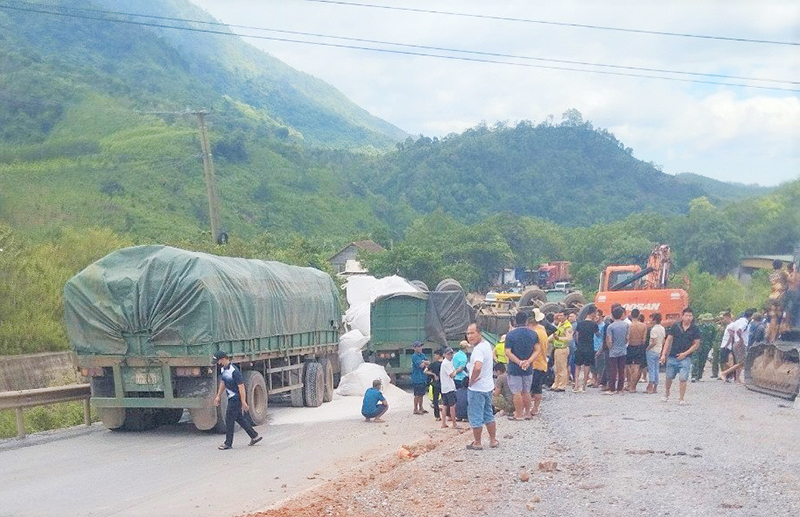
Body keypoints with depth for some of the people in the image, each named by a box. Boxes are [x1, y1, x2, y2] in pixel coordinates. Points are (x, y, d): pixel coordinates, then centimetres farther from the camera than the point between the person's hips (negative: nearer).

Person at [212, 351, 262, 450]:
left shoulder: (234, 371, -24)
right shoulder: (223, 369, 5)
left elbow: (241, 386, -24)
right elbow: (222, 382, 21)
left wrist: (243, 402, -24)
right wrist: (218, 396, 21)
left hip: (236, 398, -9)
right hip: (231, 398, 9)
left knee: (229, 419, -4)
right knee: (239, 418, 15)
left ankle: (228, 443, 6)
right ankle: (254, 436, 24)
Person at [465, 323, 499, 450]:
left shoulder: (478, 349, -24)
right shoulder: (486, 344, 7)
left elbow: (477, 367, -40)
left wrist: (472, 380, -24)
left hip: (477, 388, -9)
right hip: (488, 386, 9)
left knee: (475, 417, 4)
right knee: (488, 414, 18)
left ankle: (477, 443, 13)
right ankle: (493, 440, 25)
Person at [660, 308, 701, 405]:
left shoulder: (695, 329, 1)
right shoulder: (675, 326, 2)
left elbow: (696, 344, 2)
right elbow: (668, 340, 5)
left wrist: (685, 353, -8)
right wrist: (663, 354, -1)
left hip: (685, 358, -1)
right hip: (672, 357, 1)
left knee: (683, 378, -8)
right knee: (669, 378, 9)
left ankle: (682, 398, 4)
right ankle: (666, 395, 29)